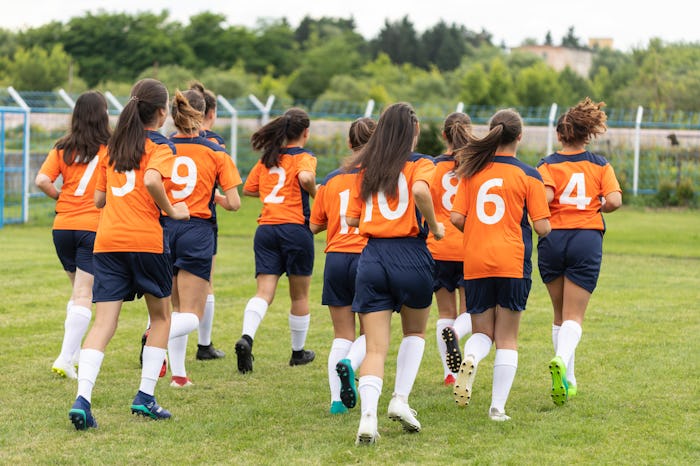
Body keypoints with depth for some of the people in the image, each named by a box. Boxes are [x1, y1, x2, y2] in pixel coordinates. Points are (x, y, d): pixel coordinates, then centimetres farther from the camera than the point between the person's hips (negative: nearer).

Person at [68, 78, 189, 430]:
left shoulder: (113, 146, 17)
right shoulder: (159, 145, -1)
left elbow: (99, 199, 19)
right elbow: (152, 180, -21)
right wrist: (171, 210, -7)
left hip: (107, 240, 4)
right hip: (146, 239, -4)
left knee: (103, 323, -2)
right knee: (161, 316, 16)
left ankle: (82, 398, -21)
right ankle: (145, 396, 13)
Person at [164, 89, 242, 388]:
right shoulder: (216, 153, -2)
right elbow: (233, 203, -4)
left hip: (164, 229, 3)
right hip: (197, 231, -3)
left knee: (178, 309, 20)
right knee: (191, 316, -1)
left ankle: (178, 373, 15)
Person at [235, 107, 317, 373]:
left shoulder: (267, 159, 15)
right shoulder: (304, 157, -2)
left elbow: (248, 189, 17)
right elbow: (305, 177, -23)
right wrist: (316, 195, -5)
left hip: (265, 229, 4)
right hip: (295, 228, -4)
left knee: (264, 293, -4)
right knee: (299, 296, 12)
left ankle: (246, 337, -30)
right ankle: (298, 352, 25)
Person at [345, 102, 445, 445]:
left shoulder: (365, 169, 11)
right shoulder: (420, 164, -1)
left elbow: (352, 219, 9)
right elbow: (420, 190, -24)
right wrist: (434, 226, -9)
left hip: (371, 258, 3)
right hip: (410, 256, -2)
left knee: (375, 348, 1)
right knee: (414, 332, 24)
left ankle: (368, 418, -17)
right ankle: (400, 400, 10)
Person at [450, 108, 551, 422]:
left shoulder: (472, 170, 3)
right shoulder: (528, 176, -4)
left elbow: (456, 218, -2)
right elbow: (542, 227, -7)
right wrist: (544, 229, 17)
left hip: (475, 262, 2)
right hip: (512, 262, -2)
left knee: (482, 332, 15)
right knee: (507, 338, 9)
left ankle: (469, 359, -19)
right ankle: (498, 407, 4)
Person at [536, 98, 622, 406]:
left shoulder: (547, 165, 1)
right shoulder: (600, 165, 5)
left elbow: (544, 195, -19)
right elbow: (614, 201, -8)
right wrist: (596, 207, 13)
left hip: (552, 240, 1)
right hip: (587, 240, -1)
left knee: (560, 313, 16)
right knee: (574, 316, -2)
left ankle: (567, 380, 19)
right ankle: (561, 359, -32)